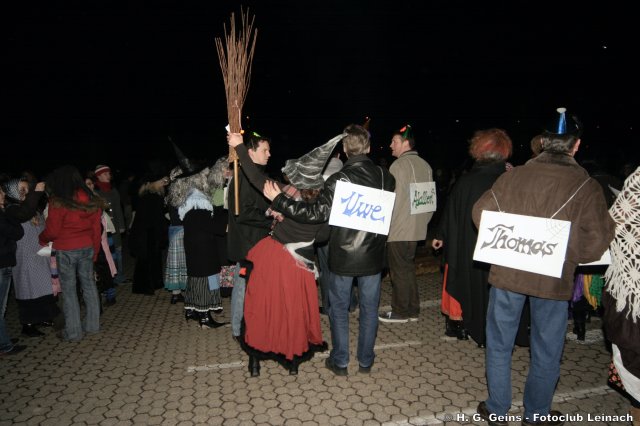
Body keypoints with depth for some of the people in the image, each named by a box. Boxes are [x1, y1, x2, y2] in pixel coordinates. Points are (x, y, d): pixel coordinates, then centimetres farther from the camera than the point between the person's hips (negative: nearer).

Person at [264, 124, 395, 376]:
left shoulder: (338, 181, -17)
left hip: (343, 255, -3)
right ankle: (366, 361, 28)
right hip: (373, 254, 3)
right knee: (369, 308, 15)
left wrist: (278, 200, -13)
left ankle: (340, 362, 23)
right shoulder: (386, 178, -4)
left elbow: (315, 214, -19)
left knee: (339, 308, 13)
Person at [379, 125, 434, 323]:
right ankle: (412, 310, 26)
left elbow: (392, 200, -17)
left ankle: (401, 312, 16)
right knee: (408, 269, 18)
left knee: (399, 271, 4)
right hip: (417, 228, 8)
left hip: (398, 229, -8)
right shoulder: (425, 165, 9)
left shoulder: (399, 165, -15)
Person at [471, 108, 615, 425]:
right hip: (554, 279, 0)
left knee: (499, 344, 16)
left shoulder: (515, 175, -6)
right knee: (546, 351, 18)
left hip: (507, 272, 1)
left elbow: (481, 212, -4)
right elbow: (596, 243, -11)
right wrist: (568, 255, 8)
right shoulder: (586, 186, -9)